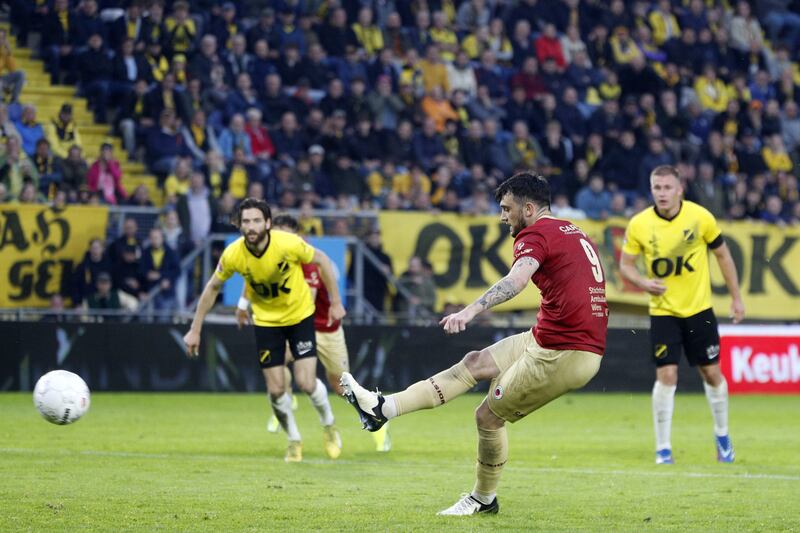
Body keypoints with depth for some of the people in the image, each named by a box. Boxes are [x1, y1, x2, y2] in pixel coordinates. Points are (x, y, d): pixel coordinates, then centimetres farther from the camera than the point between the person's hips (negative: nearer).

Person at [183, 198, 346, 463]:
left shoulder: (288, 243, -27)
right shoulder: (233, 254, -20)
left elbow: (322, 260, -9)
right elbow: (212, 288, -3)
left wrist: (336, 302, -7)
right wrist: (195, 330, -1)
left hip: (300, 315, -2)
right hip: (266, 320, 2)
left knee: (307, 383, -11)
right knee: (276, 390, -2)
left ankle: (329, 425, 21)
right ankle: (294, 440, 24)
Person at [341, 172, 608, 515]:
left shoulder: (536, 234, -12)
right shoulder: (574, 232, 16)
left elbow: (516, 279, -31)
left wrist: (470, 311, -46)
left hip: (562, 354, -9)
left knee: (488, 417, 5)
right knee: (475, 363, 15)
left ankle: (484, 499, 25)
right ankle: (384, 409, 18)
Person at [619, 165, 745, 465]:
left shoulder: (700, 217, -9)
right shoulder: (639, 225, -10)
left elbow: (722, 255, 3)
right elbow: (625, 265, 0)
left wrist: (736, 298, 5)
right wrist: (643, 282, -21)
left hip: (699, 308, 1)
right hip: (663, 312, -1)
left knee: (712, 373, 6)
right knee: (666, 375, -12)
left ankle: (722, 437, 29)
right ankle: (663, 449, -1)